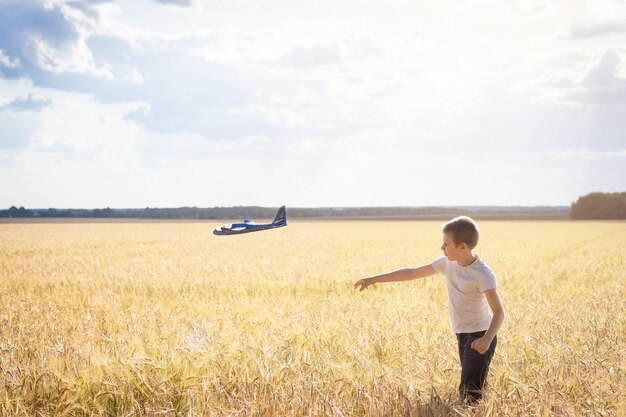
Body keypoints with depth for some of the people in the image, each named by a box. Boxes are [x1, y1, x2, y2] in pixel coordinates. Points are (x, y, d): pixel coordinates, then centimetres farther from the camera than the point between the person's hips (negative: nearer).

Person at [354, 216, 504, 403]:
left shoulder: (483, 274, -21)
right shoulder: (447, 263, 0)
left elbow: (499, 311, -25)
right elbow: (412, 273, 6)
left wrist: (487, 339, -42)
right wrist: (374, 279, 6)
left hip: (480, 336, -8)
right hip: (463, 336, 8)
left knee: (470, 395, -16)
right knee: (467, 390, 13)